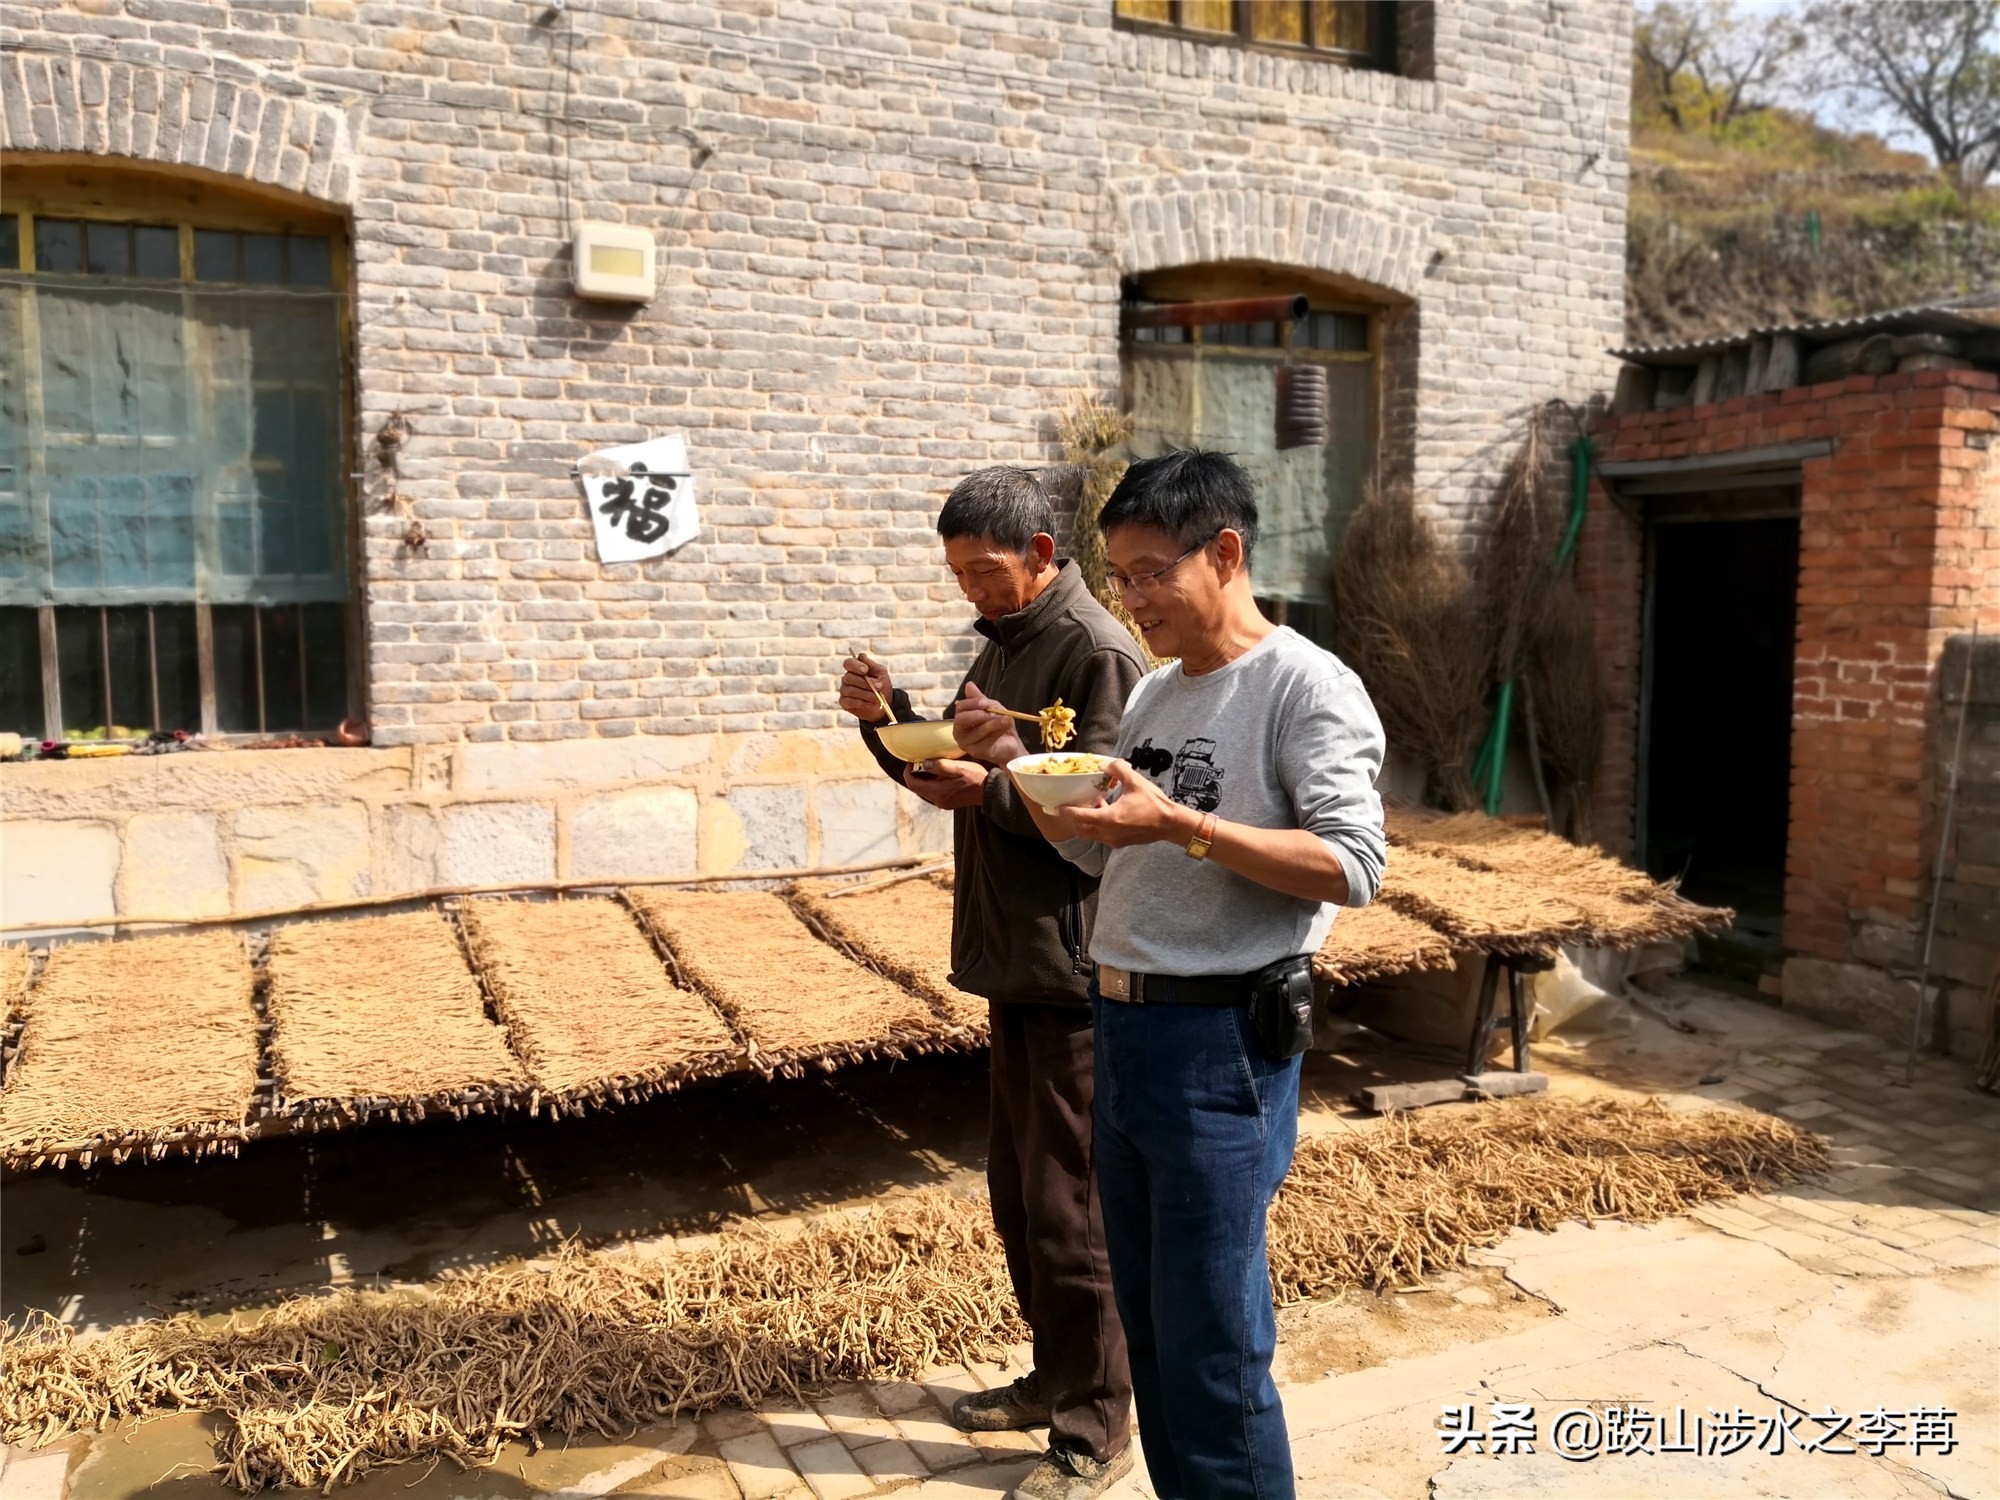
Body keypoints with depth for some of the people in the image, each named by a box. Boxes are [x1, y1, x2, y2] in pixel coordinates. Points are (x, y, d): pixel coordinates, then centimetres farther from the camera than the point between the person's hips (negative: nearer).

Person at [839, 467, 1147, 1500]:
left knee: (1067, 1206, 0)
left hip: (1073, 970, -9)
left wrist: (989, 791, -31)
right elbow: (953, 774, 15)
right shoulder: (1002, 643, 14)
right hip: (1012, 957, 9)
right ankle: (1055, 1375, 36)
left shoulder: (1097, 653, -15)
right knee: (1015, 1189, 18)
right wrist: (888, 719, -1)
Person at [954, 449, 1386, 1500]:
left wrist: (1182, 824, -25)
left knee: (1213, 1343, 1)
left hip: (1221, 1040, -8)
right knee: (1147, 1324, 18)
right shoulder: (1153, 695, 14)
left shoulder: (1305, 685, -10)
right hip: (1123, 1025, 8)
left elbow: (1352, 867, -20)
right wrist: (1016, 764, 5)